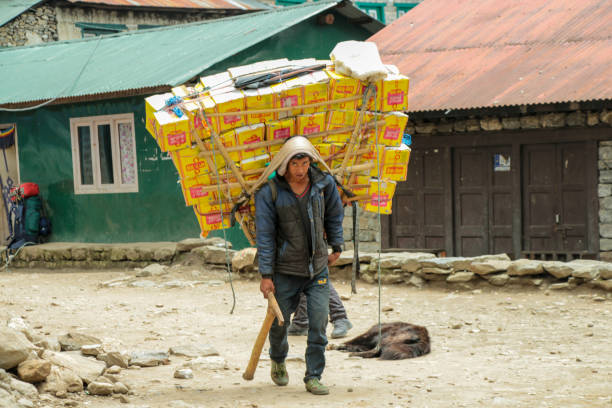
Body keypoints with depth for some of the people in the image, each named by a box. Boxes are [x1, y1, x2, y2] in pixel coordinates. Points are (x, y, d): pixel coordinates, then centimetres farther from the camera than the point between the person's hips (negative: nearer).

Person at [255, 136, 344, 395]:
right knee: (279, 322, 10)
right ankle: (278, 360, 41)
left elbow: (334, 215, 15)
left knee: (319, 324, -5)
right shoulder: (269, 192, -12)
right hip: (286, 271, -2)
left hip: (318, 269, 2)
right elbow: (265, 235, -10)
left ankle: (313, 377, 6)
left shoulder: (324, 184, -4)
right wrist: (266, 275, -12)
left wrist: (336, 247, 17)